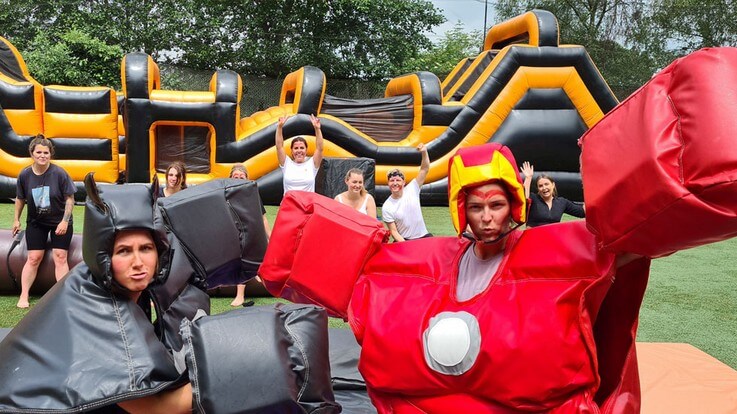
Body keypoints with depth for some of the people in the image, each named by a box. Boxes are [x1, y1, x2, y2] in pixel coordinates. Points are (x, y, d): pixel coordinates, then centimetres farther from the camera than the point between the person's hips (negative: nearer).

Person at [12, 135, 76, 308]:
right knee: (33, 258, 3)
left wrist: (65, 221, -17)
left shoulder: (59, 173, -19)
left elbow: (70, 198, -13)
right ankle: (23, 296, 14)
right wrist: (16, 220, 7)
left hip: (60, 223, -2)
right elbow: (20, 199, 4)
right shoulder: (25, 175, -10)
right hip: (35, 223, 2)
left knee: (60, 257, -3)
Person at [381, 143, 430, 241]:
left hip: (423, 236, 2)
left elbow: (424, 170, -2)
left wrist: (424, 152, -18)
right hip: (403, 240, -2)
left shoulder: (412, 189, -1)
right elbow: (393, 231, -6)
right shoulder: (386, 207, -6)